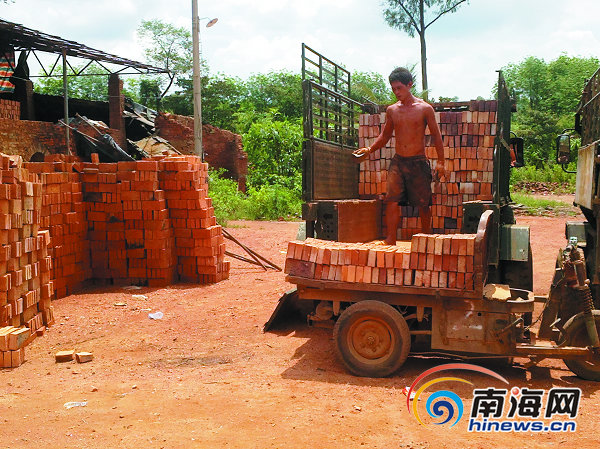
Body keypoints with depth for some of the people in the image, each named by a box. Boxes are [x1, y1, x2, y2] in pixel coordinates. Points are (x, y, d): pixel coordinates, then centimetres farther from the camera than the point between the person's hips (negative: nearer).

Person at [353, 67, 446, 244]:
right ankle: (390, 241, -9)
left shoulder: (425, 108, -2)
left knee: (423, 204, 3)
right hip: (398, 161, 3)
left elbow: (436, 135, 3)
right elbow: (385, 135, 20)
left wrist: (441, 162, -3)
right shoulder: (391, 110, 9)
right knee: (392, 200, -11)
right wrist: (369, 149, 5)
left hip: (418, 162, -3)